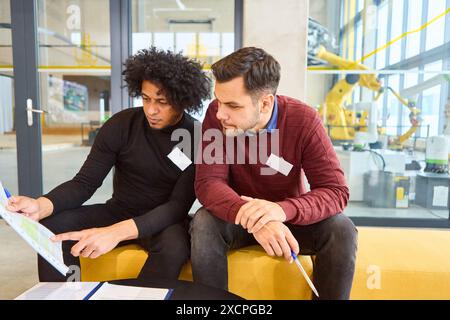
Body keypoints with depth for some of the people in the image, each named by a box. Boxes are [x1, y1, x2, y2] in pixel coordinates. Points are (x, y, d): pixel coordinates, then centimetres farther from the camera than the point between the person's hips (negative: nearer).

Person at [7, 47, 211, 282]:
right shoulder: (122, 124, -8)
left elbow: (179, 205, -22)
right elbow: (85, 182, -8)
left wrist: (118, 232, -37)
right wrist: (41, 206, -29)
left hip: (164, 220, -2)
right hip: (118, 212, 3)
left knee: (173, 246, -36)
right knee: (52, 226, -21)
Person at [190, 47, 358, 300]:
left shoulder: (303, 120, -21)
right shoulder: (217, 114, -19)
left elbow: (336, 191, -23)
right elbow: (208, 182, -25)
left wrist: (283, 210, -43)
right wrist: (249, 214, -44)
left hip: (289, 217, 0)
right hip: (237, 216, 0)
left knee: (341, 230, -25)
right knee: (204, 224, -30)